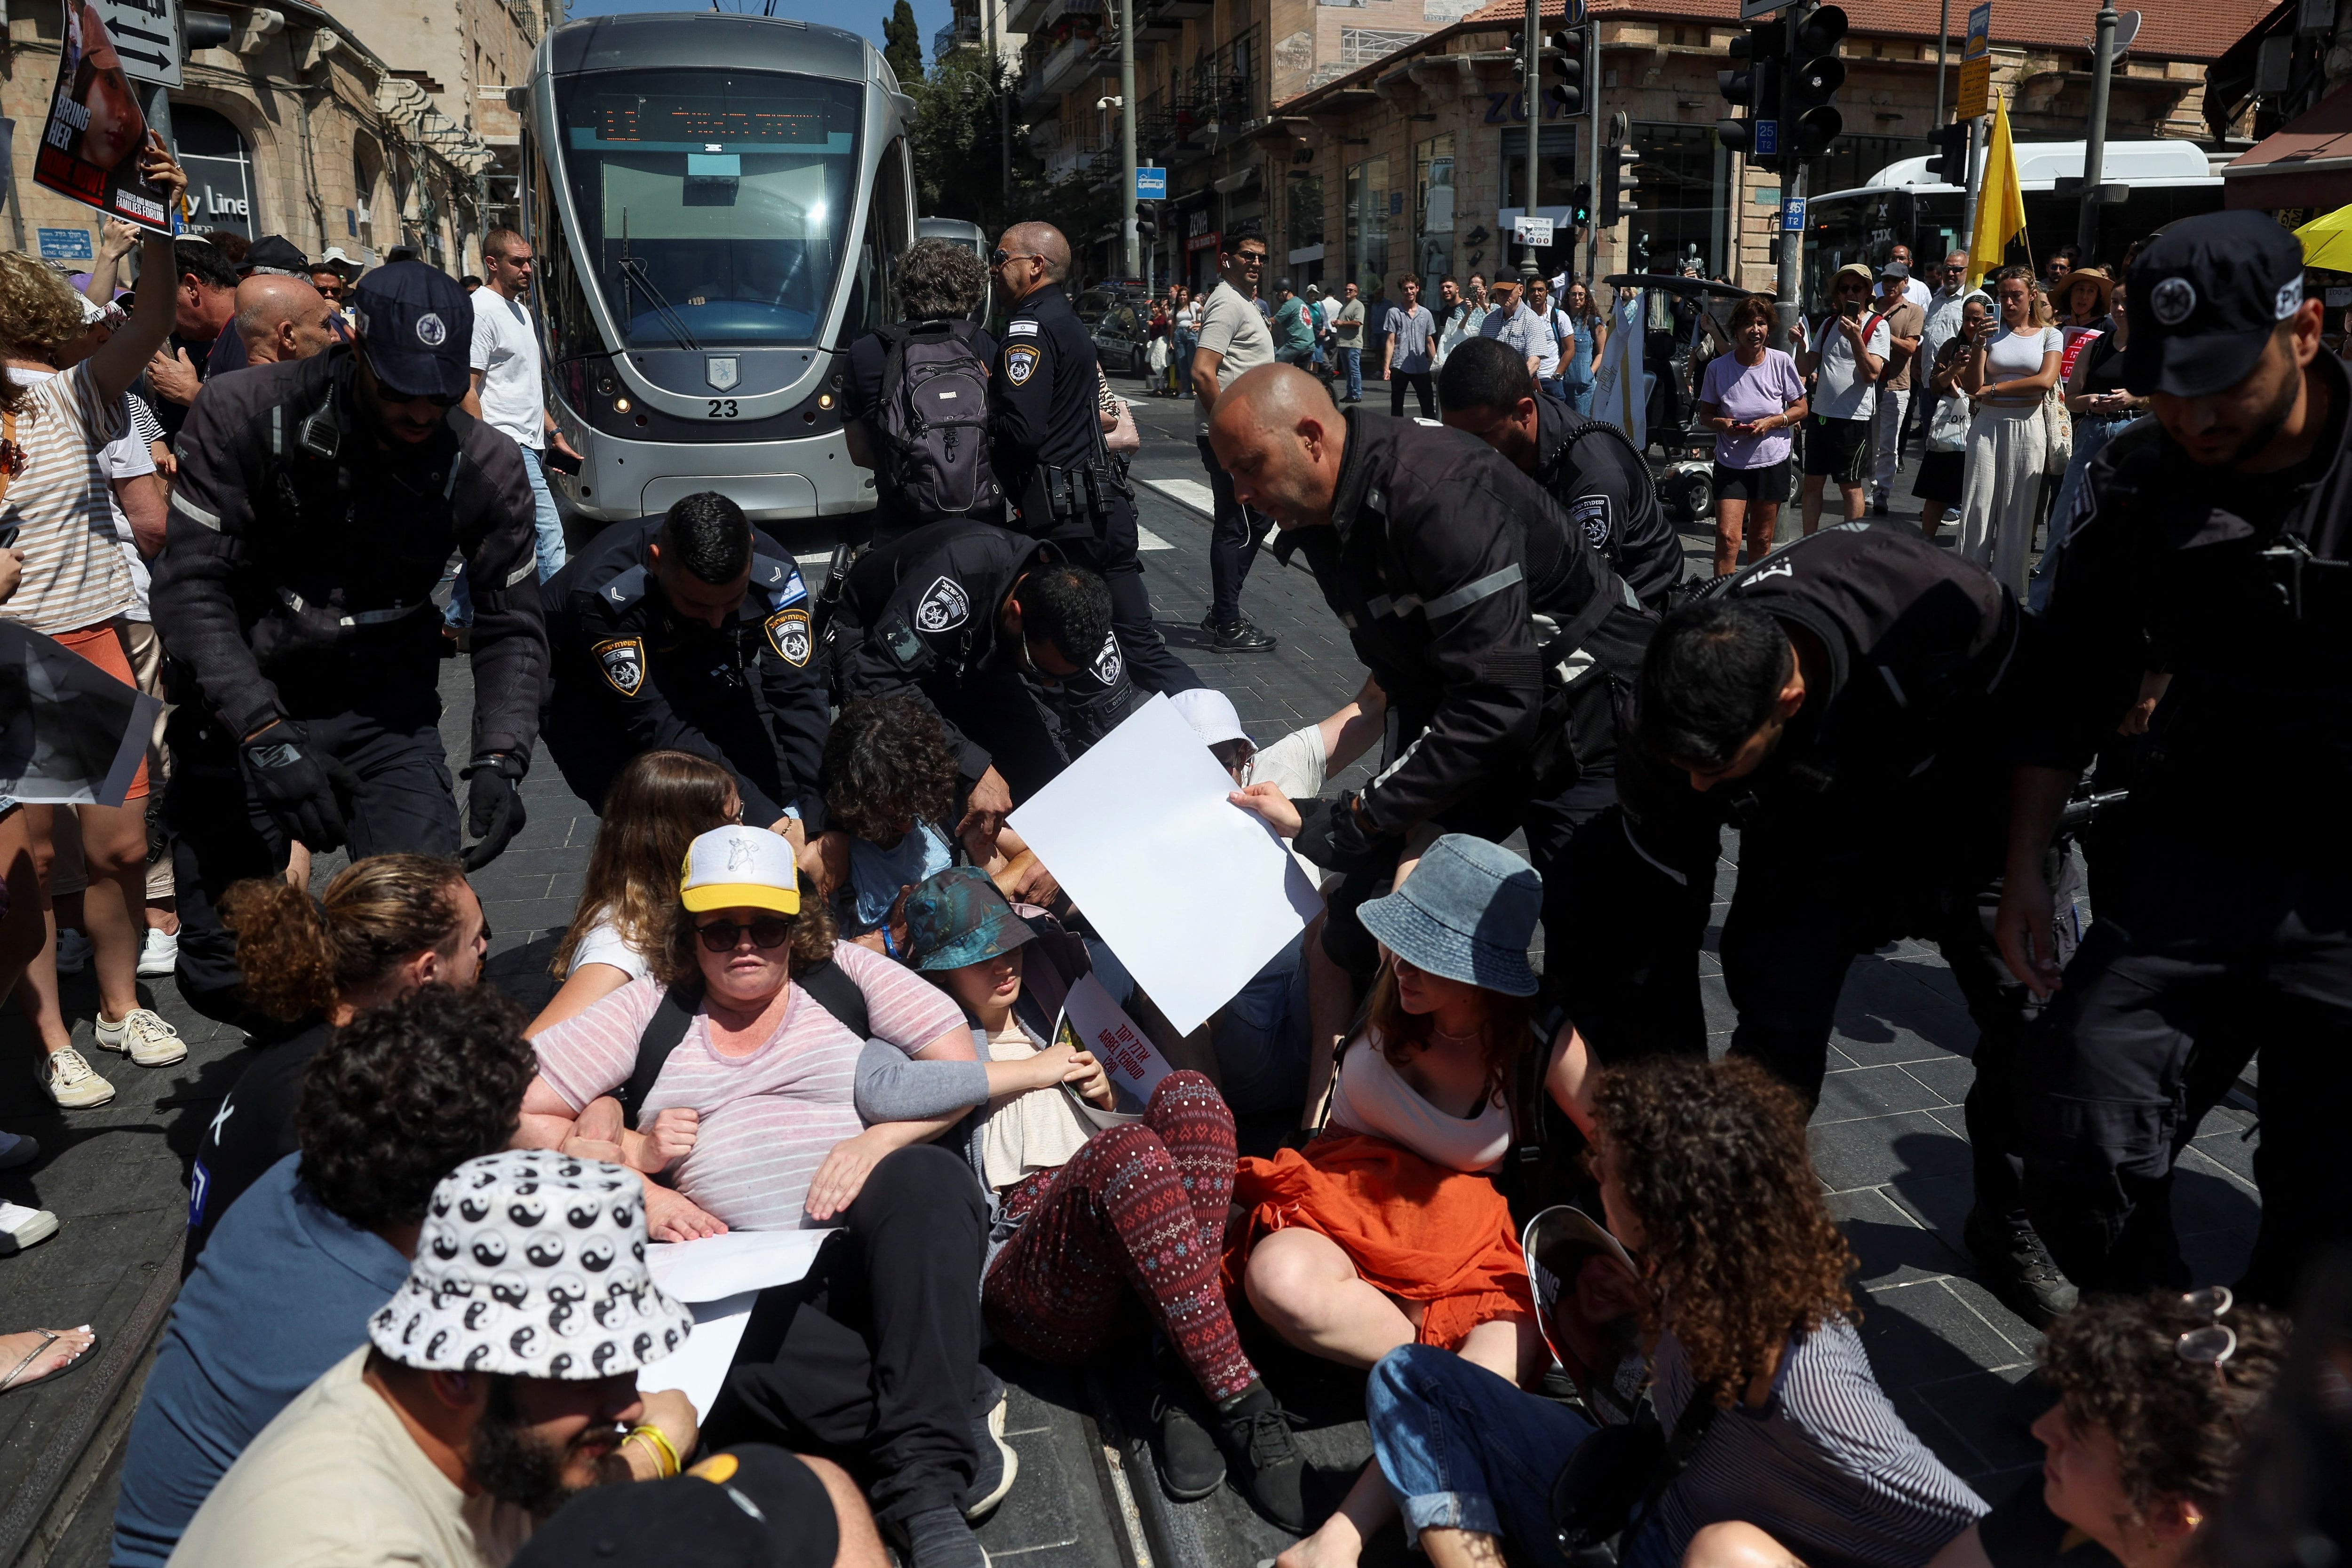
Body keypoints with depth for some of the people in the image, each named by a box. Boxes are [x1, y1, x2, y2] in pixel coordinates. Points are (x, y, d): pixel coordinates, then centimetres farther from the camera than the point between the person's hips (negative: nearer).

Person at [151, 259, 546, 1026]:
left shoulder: (487, 467, -9)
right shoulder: (247, 416, -14)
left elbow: (512, 627, -4)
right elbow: (190, 586, -18)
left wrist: (499, 761, -20)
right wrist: (265, 734, -31)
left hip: (388, 713, 1)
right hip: (244, 711, -1)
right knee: (225, 974, 0)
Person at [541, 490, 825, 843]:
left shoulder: (773, 571, -30)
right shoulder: (605, 595, -39)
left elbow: (797, 695, -33)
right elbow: (655, 725, -40)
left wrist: (815, 820, -43)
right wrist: (764, 819, -45)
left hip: (698, 674, 3)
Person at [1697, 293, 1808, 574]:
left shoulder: (1781, 362, -5)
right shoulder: (1718, 367, -6)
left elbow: (1801, 409, 3)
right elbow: (1705, 414, 4)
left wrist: (1772, 422, -16)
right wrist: (1721, 423, -18)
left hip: (1772, 463, 1)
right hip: (1731, 464, -1)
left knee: (1761, 541, 9)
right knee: (1727, 537, -14)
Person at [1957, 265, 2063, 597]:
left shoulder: (2049, 335, 6)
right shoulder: (1990, 331, 8)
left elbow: (2045, 381, -9)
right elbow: (1972, 386, -2)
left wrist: (1994, 389, -8)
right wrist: (1978, 345, -14)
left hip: (2027, 427, -1)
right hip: (1988, 424, 1)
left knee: (2017, 510, 1)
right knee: (1978, 506, -4)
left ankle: (2008, 591, 7)